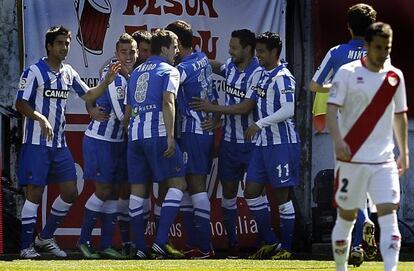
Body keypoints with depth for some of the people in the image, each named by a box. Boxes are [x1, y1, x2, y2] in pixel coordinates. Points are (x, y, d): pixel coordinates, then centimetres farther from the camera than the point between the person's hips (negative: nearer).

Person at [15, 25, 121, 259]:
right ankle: (27, 246, 2)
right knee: (34, 193, -5)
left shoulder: (69, 73, 11)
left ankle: (45, 238, 19)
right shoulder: (34, 72, -8)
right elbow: (21, 104, -11)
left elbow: (88, 95, 18)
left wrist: (107, 82, 2)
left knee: (70, 192, 5)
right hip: (37, 143, -7)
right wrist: (41, 118, -27)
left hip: (60, 144, 7)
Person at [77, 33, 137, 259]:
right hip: (99, 140, -8)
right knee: (103, 191, -8)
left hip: (119, 142, 8)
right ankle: (84, 240, 3)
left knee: (114, 193, 7)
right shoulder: (113, 76, -18)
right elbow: (121, 114, -22)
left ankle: (106, 245, 12)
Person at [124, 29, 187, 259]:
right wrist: (170, 136, -19)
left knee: (138, 189, 7)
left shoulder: (137, 72, 23)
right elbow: (168, 103, -13)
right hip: (157, 132, -7)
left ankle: (140, 247, 6)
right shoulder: (169, 71, 1)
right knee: (177, 183, -3)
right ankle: (161, 242, -16)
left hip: (134, 134, 7)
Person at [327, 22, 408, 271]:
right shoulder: (348, 73, -4)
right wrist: (338, 141, -27)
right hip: (352, 158, -3)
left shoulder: (395, 77, 8)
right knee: (347, 216, 7)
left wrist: (404, 152, 19)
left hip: (384, 161, 3)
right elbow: (332, 110, -11)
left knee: (389, 215, -11)